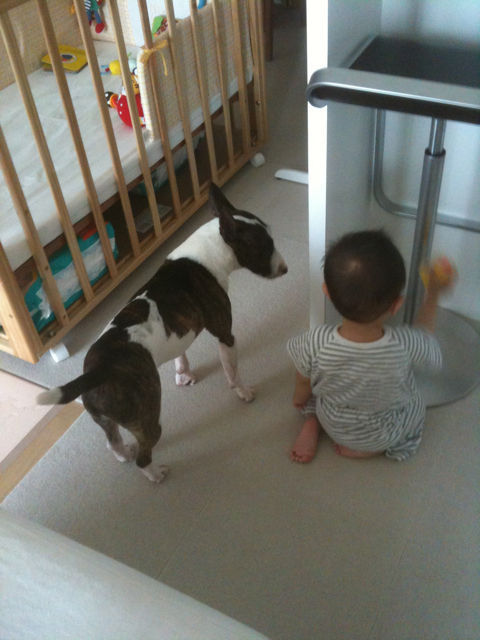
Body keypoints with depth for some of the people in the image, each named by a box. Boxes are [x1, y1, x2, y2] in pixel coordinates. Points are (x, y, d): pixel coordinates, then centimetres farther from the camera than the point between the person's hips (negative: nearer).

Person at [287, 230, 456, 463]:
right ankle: (374, 448, 13)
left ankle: (311, 424, 11)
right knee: (416, 404, 30)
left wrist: (299, 399, 10)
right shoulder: (405, 346, -38)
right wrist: (433, 293, 3)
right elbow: (426, 336, -11)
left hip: (333, 424, 1)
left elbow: (303, 387, -14)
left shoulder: (315, 344, -36)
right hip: (385, 433, 0)